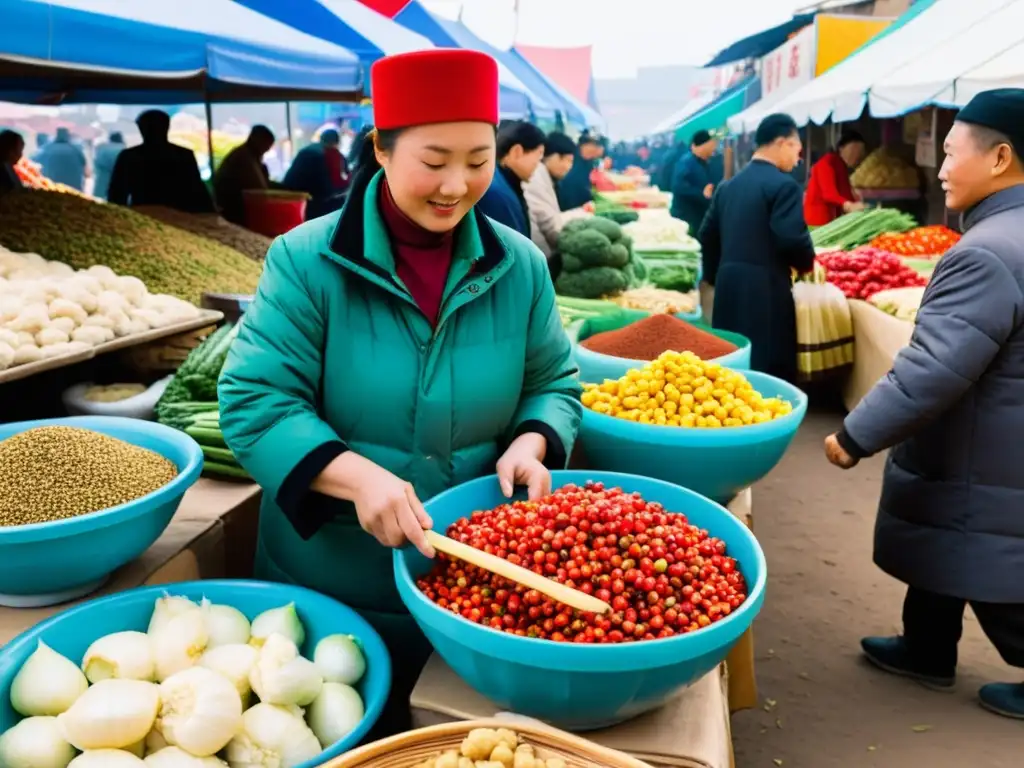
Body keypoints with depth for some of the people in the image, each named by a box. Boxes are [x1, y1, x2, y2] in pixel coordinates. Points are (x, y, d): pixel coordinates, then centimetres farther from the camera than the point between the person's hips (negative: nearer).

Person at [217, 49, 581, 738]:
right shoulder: (306, 261, -13)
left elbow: (554, 384, 5)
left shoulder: (519, 266, -3)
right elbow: (253, 402, -16)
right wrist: (356, 476, -31)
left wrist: (531, 443, -17)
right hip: (329, 585, -2)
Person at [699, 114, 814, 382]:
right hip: (765, 288, -8)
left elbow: (707, 234, 16)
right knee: (769, 368, -1)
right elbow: (792, 238, -18)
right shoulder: (783, 185, -10)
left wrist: (715, 277, 24)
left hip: (728, 284, 8)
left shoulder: (729, 185, 14)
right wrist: (807, 264, 1)